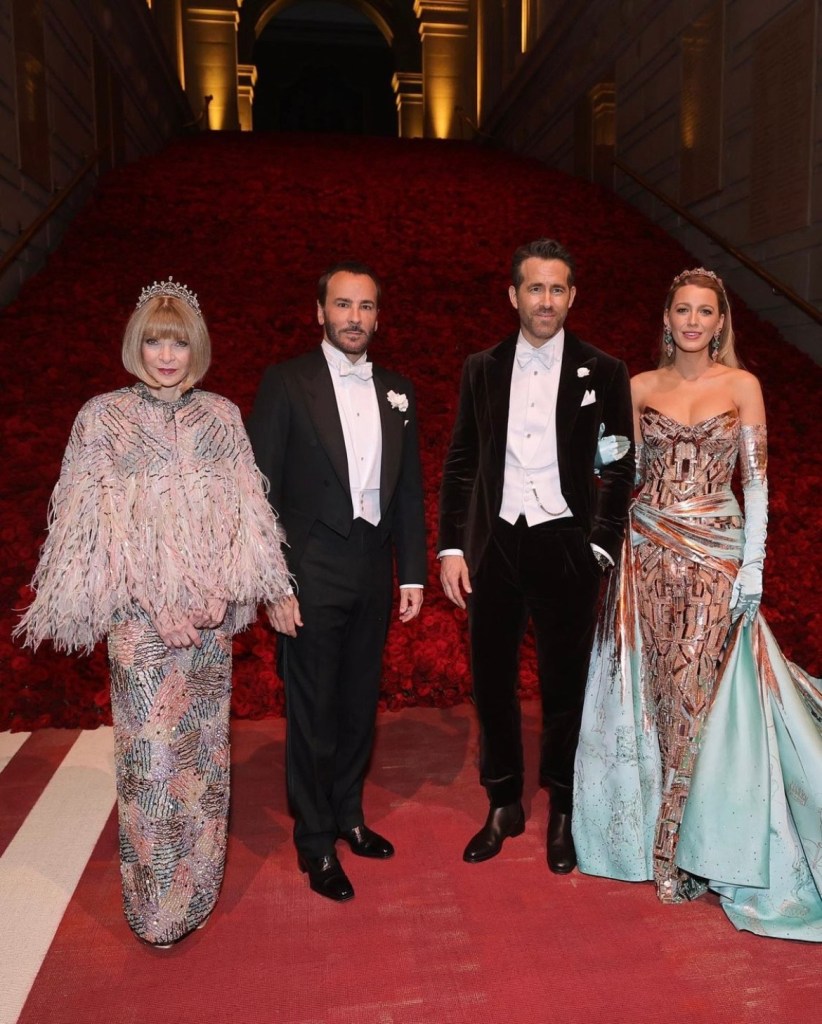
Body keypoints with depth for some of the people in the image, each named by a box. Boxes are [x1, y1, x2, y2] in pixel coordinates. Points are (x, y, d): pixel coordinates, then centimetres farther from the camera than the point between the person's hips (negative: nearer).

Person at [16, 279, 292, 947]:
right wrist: (156, 604, -13)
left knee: (204, 748, 13)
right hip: (140, 616, -3)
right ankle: (157, 906, 22)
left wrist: (220, 590, -9)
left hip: (211, 614, 3)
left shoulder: (222, 416, 5)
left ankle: (197, 888, 33)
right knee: (151, 757, 2)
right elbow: (97, 525, -6)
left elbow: (243, 511, 4)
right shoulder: (103, 416, -3)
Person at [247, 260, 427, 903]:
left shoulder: (397, 391, 8)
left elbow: (409, 488, 10)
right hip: (311, 574, -4)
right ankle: (315, 843, 26)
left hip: (373, 572, 5)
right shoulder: (286, 383, -6)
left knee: (360, 704, 17)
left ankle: (348, 814, 38)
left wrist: (413, 573, 7)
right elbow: (261, 490, -9)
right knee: (312, 712, 7)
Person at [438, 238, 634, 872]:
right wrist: (451, 547, 0)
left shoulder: (604, 373, 1)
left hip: (565, 548, -2)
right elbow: (460, 464, 7)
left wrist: (601, 549, -6)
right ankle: (504, 806, 32)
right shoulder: (482, 369, 7)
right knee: (492, 682, 11)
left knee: (565, 686, 9)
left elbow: (620, 469, 2)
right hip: (493, 546, 2)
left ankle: (562, 814, 31)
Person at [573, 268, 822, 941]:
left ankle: (684, 847, 13)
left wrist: (754, 564, -8)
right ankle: (664, 829, 24)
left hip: (716, 554, -2)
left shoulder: (742, 386, 3)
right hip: (649, 550, 2)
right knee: (655, 688, 5)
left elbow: (757, 480, -1)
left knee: (697, 690, -3)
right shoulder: (640, 388, 9)